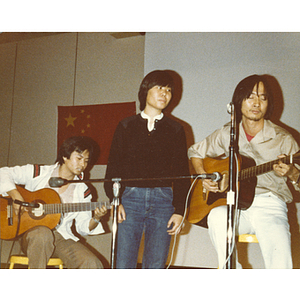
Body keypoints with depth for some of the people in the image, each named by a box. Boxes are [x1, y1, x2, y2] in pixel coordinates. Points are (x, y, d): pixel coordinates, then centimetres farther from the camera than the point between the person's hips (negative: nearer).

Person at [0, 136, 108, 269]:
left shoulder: (82, 191, 10)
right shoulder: (39, 173, 2)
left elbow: (83, 227, 8)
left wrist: (96, 219, -13)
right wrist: (16, 196, -15)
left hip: (62, 238, 3)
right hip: (31, 234, -3)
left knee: (92, 264, -25)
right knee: (43, 233, -41)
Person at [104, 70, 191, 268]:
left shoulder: (175, 130, 12)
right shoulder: (126, 127, 11)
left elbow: (182, 174, 10)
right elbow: (113, 167, 8)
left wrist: (179, 210, 0)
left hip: (162, 200, 1)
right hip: (130, 198, 0)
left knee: (155, 267, -1)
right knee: (123, 267, -6)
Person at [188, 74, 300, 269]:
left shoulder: (282, 139, 3)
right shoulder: (227, 134, 12)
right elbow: (196, 151, 26)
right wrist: (203, 177, 7)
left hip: (269, 205, -2)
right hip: (235, 207, 2)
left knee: (281, 266, -27)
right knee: (217, 216, -34)